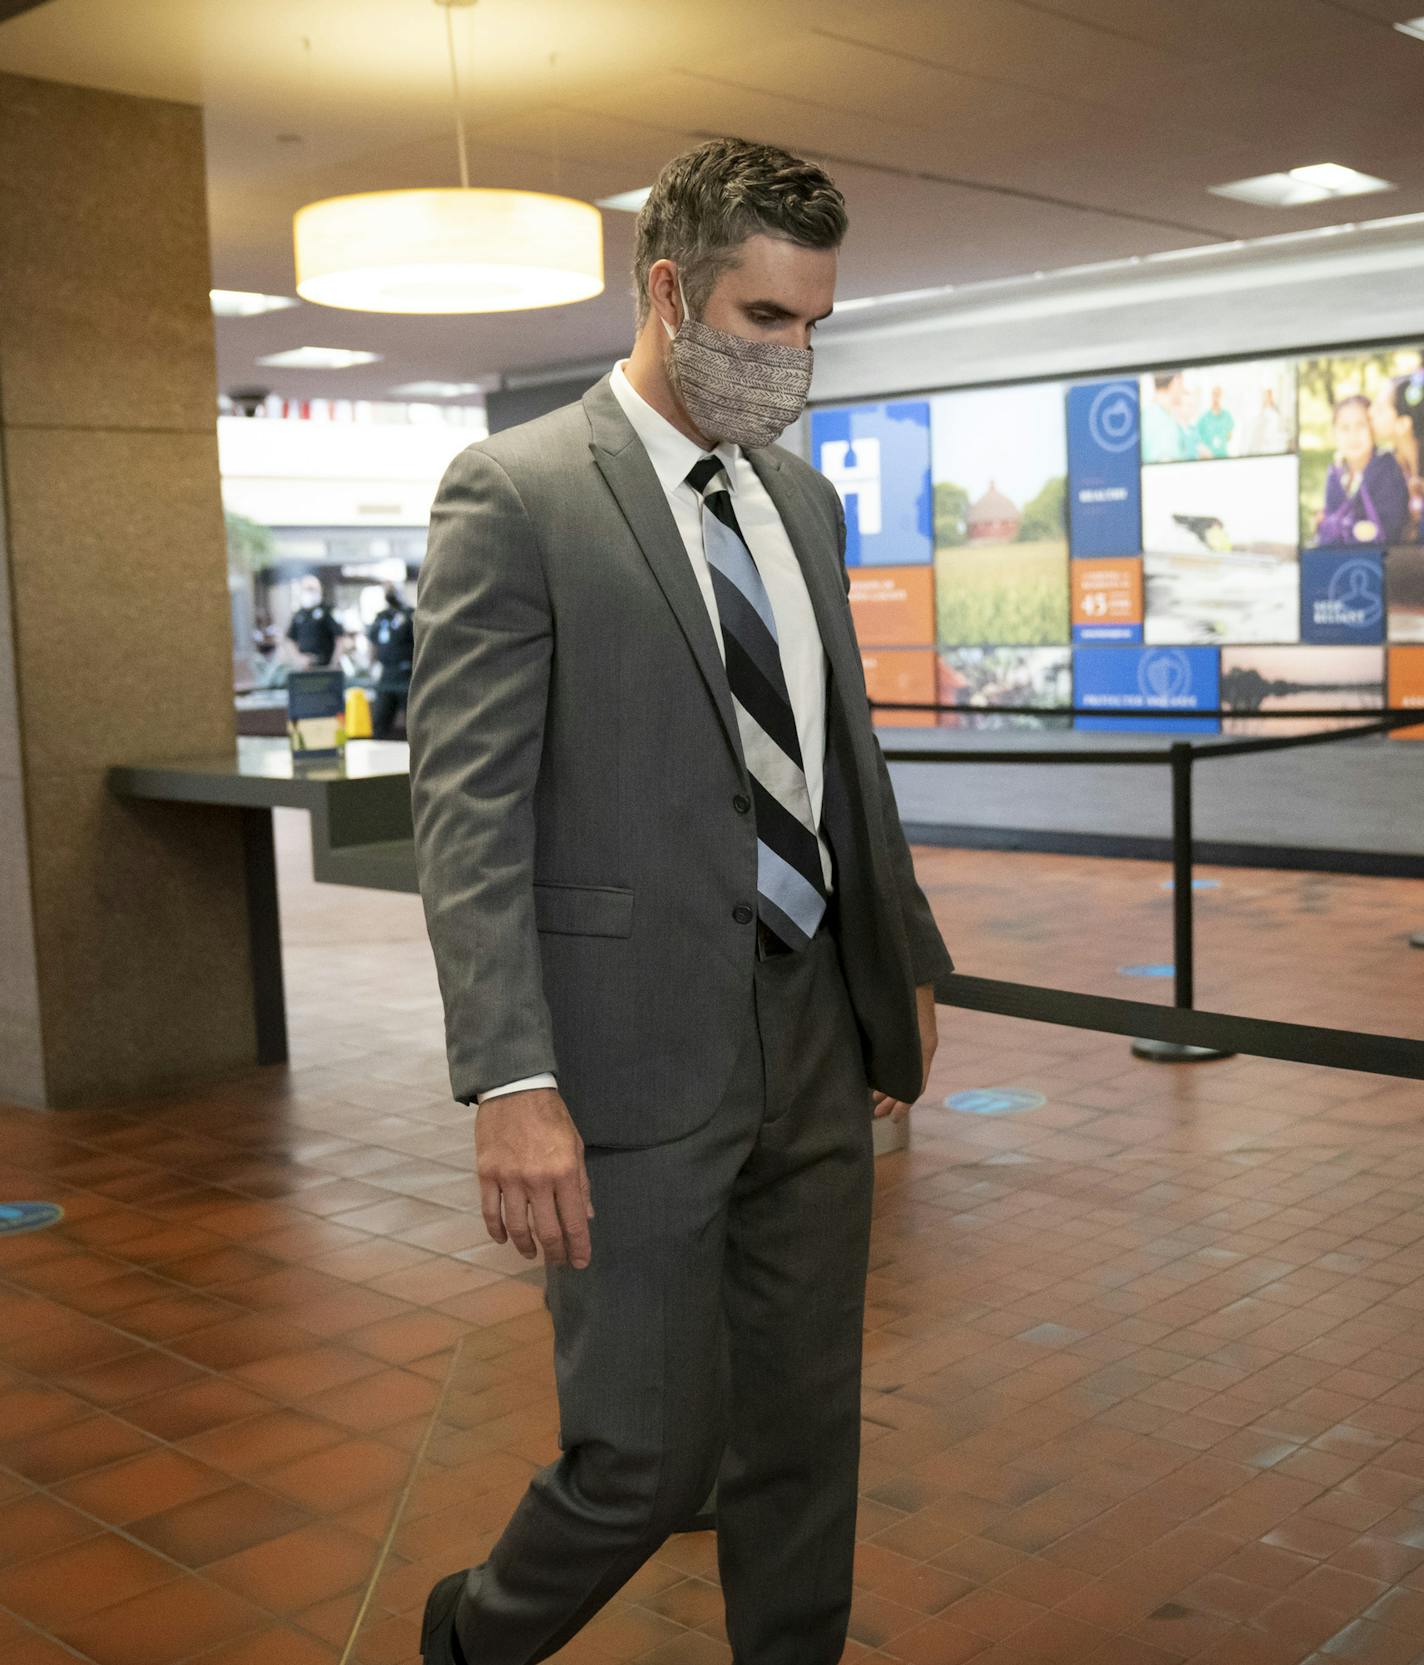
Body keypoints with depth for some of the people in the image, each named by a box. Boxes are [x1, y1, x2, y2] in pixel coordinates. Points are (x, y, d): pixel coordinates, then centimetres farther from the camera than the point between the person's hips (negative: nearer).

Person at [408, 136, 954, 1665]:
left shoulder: (805, 503, 13)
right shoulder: (513, 494, -9)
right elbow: (464, 806, -15)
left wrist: (908, 962, 22)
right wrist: (513, 1087, -21)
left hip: (816, 1037, 7)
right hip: (641, 1054, -6)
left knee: (808, 1430, 15)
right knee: (647, 1459, 2)